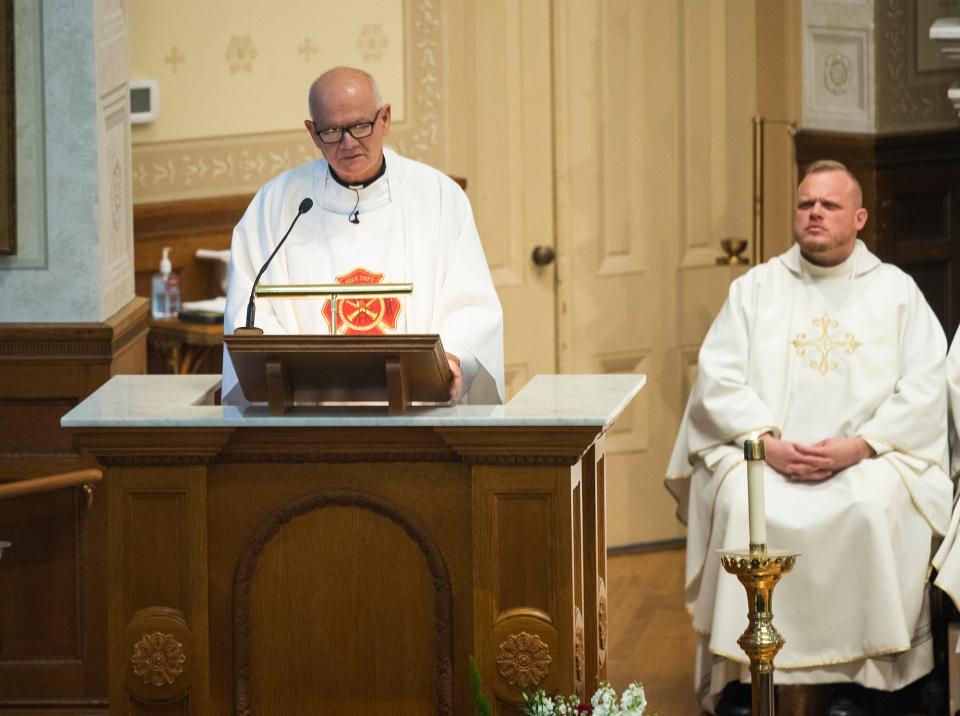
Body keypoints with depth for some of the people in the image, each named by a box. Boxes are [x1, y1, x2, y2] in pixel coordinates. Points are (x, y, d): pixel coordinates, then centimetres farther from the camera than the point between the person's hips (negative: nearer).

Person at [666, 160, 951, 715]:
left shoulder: (896, 290, 11)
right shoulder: (757, 288, 14)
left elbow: (924, 388, 1)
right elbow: (718, 377, 4)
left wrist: (857, 447, -13)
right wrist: (768, 443, -12)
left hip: (867, 458, -1)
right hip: (764, 454, 1)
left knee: (871, 509, -34)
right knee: (743, 507, -31)